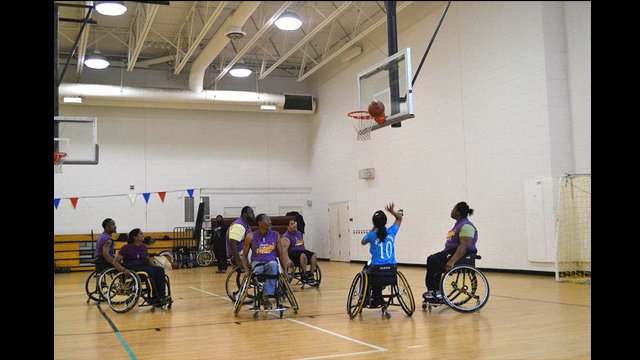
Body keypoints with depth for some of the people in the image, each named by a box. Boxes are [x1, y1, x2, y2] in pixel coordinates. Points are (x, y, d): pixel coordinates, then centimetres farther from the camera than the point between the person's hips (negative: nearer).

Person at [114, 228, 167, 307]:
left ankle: (161, 297, -27)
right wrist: (123, 270, -24)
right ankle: (152, 298, -27)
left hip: (143, 266, 7)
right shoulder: (127, 248, -7)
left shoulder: (143, 247, 11)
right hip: (132, 269, -6)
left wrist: (155, 267, 8)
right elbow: (115, 261, -10)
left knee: (160, 270, -20)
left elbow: (148, 259, 25)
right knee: (150, 271, -33)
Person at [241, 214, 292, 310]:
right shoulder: (251, 237, 2)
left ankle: (266, 295, -36)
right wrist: (246, 270, -6)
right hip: (257, 263, 0)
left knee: (273, 264, -37)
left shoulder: (275, 235, 6)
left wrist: (286, 261, -10)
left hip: (271, 262, 1)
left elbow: (281, 252, 9)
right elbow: (244, 255, 9)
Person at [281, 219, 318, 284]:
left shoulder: (299, 233, 18)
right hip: (292, 253, -7)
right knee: (303, 255, -36)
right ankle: (304, 276, -27)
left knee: (313, 255, -17)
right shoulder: (286, 236, -6)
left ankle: (311, 275, -18)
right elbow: (285, 249, -17)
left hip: (302, 251, 8)